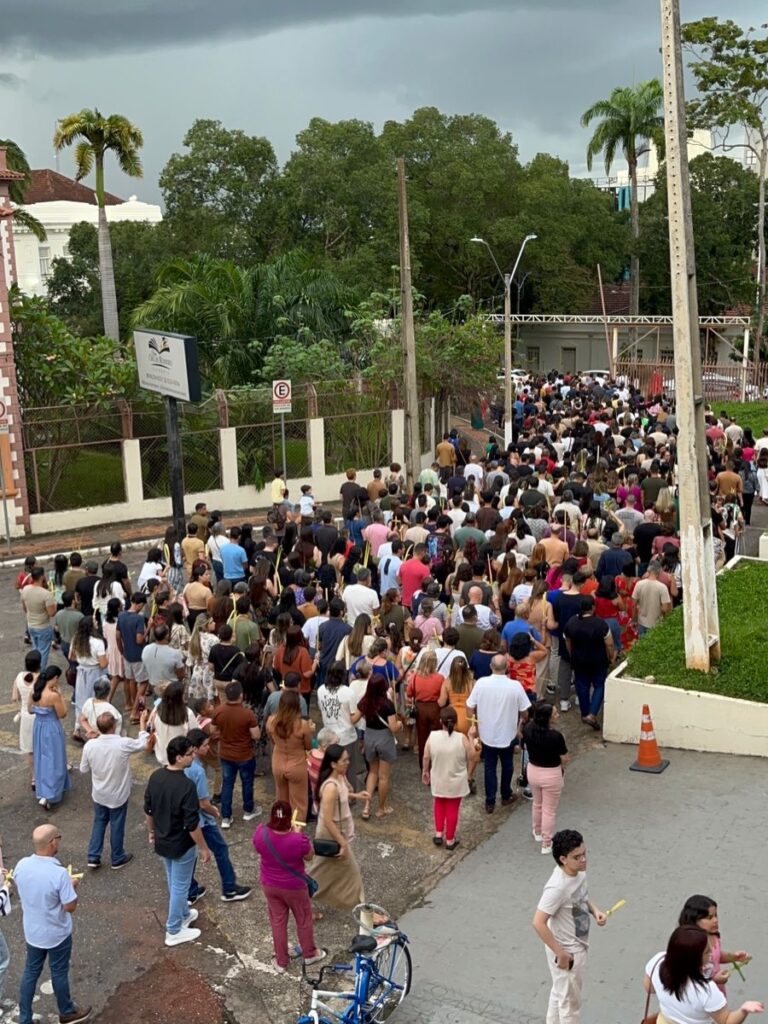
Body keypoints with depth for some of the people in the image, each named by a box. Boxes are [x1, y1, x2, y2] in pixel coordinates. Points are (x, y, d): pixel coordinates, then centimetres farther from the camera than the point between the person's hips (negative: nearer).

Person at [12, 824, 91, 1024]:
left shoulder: (21, 865, -15)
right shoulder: (59, 873, -32)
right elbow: (70, 907, -23)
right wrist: (73, 886, -6)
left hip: (32, 932, 4)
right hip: (57, 934, -4)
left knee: (30, 972, 21)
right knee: (59, 973, 17)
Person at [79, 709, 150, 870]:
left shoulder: (90, 745, -20)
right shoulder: (123, 744, -27)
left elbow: (83, 769, -4)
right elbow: (144, 743, -6)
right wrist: (143, 722, 5)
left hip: (99, 794, 2)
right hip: (118, 794, -2)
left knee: (99, 822, 24)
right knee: (117, 825, 16)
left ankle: (93, 857, 27)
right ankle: (117, 859, 33)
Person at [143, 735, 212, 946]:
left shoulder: (155, 776, -9)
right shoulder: (186, 785, -31)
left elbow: (148, 810, 4)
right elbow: (192, 824, -25)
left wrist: (152, 832, 20)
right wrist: (204, 848, -11)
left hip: (162, 841, 7)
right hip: (181, 845, -7)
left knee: (173, 882, 26)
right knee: (180, 886, 12)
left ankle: (183, 913, 47)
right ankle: (174, 931, 25)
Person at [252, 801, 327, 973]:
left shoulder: (261, 833, -24)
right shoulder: (298, 839, -33)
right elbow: (309, 856, -11)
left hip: (269, 885, 3)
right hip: (293, 887, -3)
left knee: (277, 921, 22)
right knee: (303, 919, 23)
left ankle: (281, 961, 36)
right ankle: (309, 953, 43)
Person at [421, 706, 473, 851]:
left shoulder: (432, 736, -15)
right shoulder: (462, 738, -20)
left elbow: (426, 757, -5)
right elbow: (471, 757, -7)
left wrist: (425, 772, 12)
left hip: (438, 781, 1)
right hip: (456, 782, -1)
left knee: (439, 804, 25)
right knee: (452, 809, 13)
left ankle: (438, 834, 23)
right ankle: (450, 840, 23)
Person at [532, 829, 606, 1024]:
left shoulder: (579, 871, -8)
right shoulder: (558, 887, -34)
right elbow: (538, 923, -31)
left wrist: (594, 910, -6)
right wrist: (561, 953, -24)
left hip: (577, 945, 8)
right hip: (567, 950, -8)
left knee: (560, 992, 27)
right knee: (570, 1001, 13)